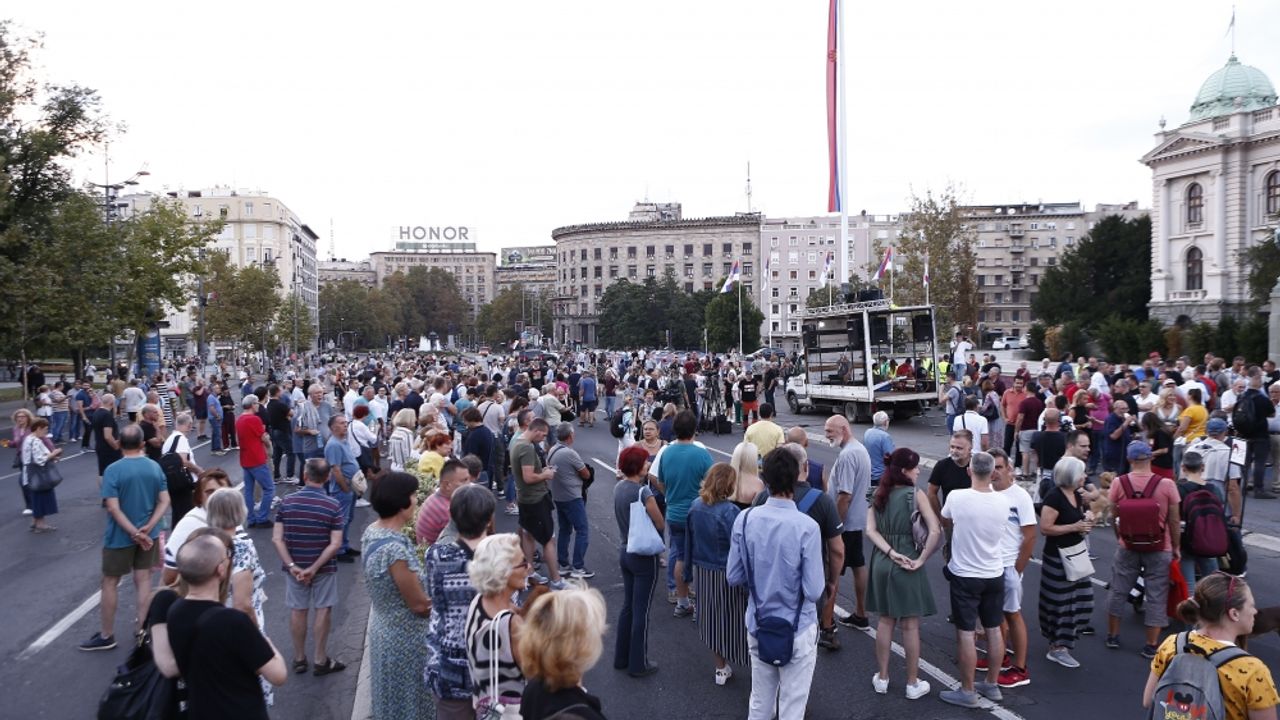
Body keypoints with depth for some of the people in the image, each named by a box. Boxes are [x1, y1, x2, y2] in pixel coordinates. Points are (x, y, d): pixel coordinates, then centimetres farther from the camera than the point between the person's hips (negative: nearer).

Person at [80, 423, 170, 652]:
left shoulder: (113, 470, -16)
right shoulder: (155, 467, -2)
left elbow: (113, 508, -20)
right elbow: (165, 501, -4)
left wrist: (134, 533, -17)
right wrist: (147, 528, -11)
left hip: (119, 537, -4)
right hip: (148, 535, 4)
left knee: (110, 583, 10)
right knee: (144, 580, 12)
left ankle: (106, 635, 20)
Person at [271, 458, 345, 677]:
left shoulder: (287, 502, -7)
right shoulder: (333, 506, -14)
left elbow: (277, 539, -9)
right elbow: (335, 544, -18)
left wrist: (292, 566, -11)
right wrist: (314, 568, -14)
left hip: (294, 566, 2)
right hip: (324, 568, -2)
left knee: (297, 610, 15)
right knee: (323, 610, 10)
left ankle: (299, 659, 27)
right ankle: (321, 661, 18)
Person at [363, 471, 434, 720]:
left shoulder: (371, 531, -3)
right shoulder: (395, 548, -31)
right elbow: (419, 604, -21)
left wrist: (429, 595, 6)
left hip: (384, 627, 9)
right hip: (404, 638, -8)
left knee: (392, 700, 24)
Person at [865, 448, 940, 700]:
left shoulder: (879, 495, 4)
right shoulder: (916, 494, -11)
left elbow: (871, 531, -6)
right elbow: (935, 532, -20)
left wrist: (891, 553, -12)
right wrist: (921, 560, -13)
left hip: (882, 563, 5)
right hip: (908, 565, -4)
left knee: (885, 621, 17)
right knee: (910, 626, 7)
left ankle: (882, 678, 24)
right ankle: (913, 684, 18)